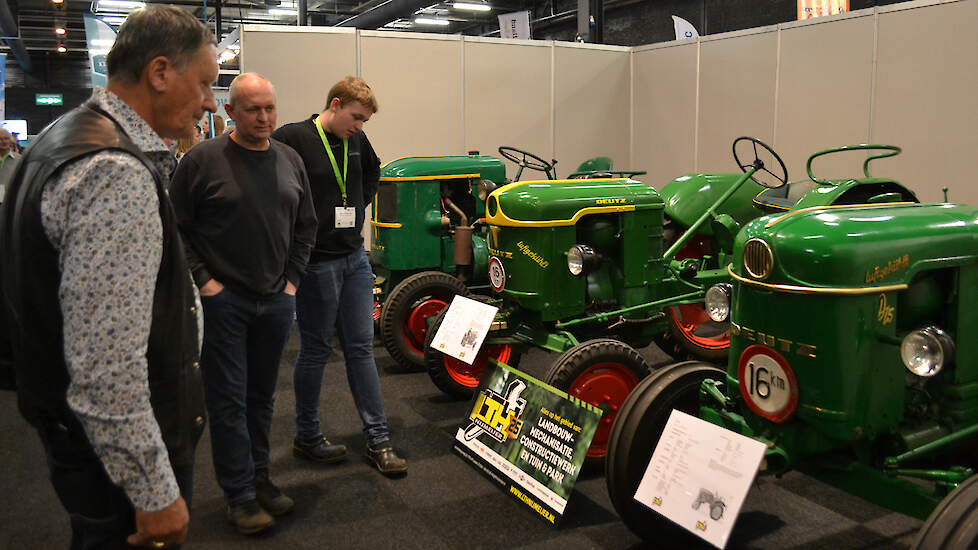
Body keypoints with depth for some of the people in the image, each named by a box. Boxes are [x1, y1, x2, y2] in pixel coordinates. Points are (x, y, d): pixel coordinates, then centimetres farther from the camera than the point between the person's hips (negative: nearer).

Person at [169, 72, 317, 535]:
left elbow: (306, 226, 16)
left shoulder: (290, 161, 7)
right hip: (222, 300, -4)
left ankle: (259, 478, 29)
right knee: (229, 400, 2)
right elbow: (174, 227, -6)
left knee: (262, 396, 15)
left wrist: (293, 278, 7)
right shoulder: (203, 159, -8)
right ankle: (240, 496, 13)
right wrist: (202, 280, -10)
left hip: (275, 301, 5)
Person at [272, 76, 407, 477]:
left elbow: (372, 171, 27)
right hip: (316, 263, -6)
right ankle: (307, 437, 24)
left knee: (360, 348, 8)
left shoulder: (356, 141, 7)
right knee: (316, 351, 6)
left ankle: (378, 441, 14)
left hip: (355, 259, 6)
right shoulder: (293, 138, -13)